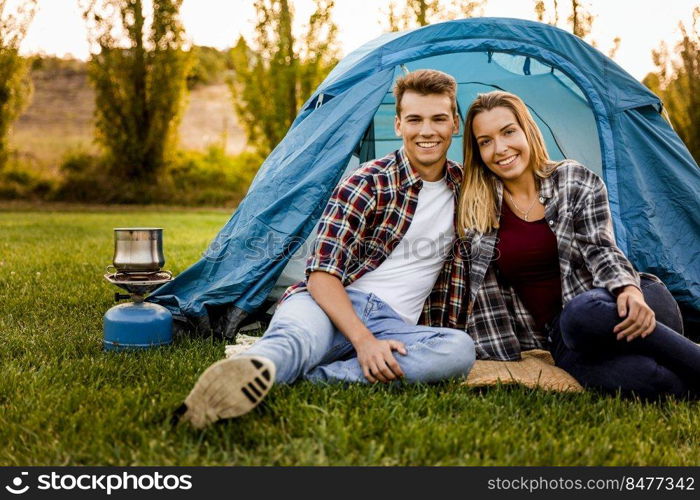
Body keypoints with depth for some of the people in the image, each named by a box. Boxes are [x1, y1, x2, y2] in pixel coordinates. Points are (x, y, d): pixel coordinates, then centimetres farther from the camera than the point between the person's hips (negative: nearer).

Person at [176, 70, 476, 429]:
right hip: (334, 305, -3)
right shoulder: (369, 183, -3)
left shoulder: (464, 187, 12)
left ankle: (307, 377, -37)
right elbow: (322, 272, -10)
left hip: (394, 326, 4)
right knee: (294, 340, -39)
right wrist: (363, 341, -25)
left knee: (461, 349, -31)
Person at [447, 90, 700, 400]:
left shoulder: (574, 180, 2)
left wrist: (629, 289, -27)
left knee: (584, 313, -41)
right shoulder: (473, 211, 6)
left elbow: (601, 249, -7)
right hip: (565, 338, 0)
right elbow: (476, 292, 10)